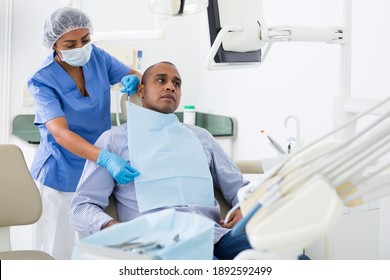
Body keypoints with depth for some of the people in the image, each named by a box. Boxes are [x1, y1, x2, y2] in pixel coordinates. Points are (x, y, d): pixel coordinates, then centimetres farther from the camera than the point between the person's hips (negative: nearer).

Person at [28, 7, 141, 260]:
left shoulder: (97, 56, -5)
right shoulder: (43, 80, -18)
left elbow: (135, 76, 9)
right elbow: (60, 133, -29)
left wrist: (133, 80, -17)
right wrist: (105, 158, -44)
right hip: (63, 172, -4)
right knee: (57, 251, 3)